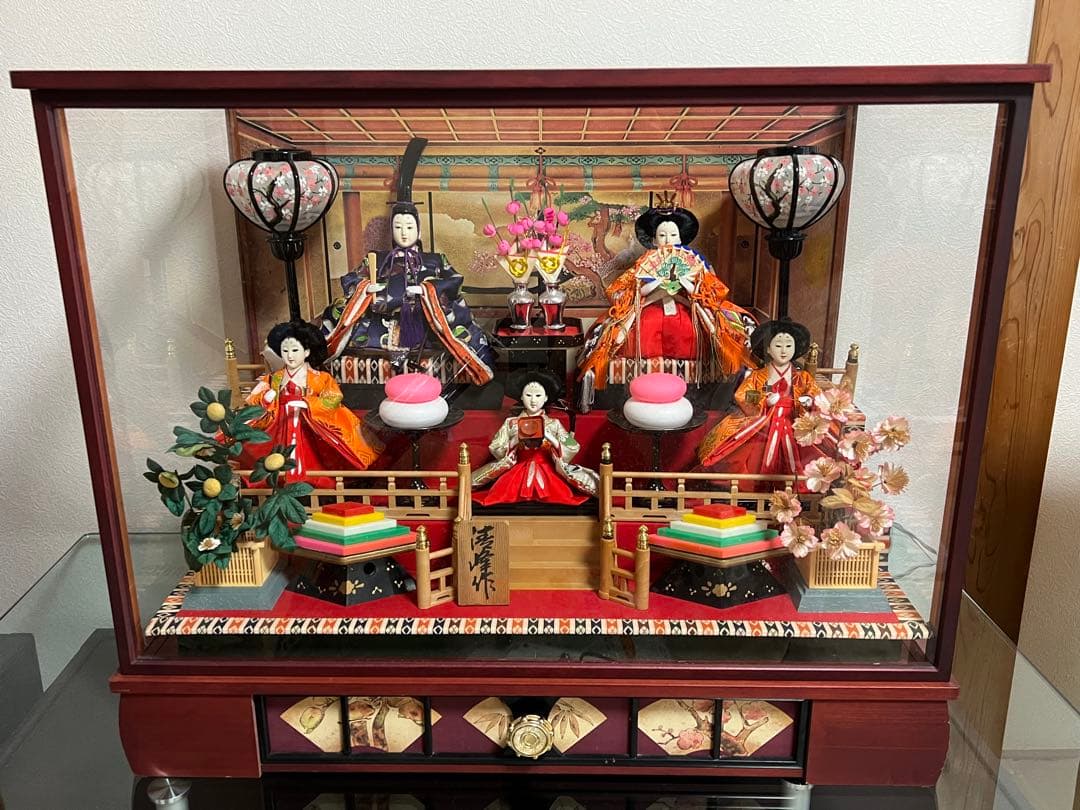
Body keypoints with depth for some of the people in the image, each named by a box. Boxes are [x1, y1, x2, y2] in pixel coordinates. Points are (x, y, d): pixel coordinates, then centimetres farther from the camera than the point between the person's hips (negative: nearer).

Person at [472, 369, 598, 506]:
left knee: (559, 493, -24)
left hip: (547, 471, 0)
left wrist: (550, 438, -15)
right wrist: (515, 441, -14)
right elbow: (496, 450, 2)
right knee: (503, 492, -23)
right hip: (519, 470, 0)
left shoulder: (554, 424, 3)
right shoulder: (511, 423, 4)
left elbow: (572, 449, -3)